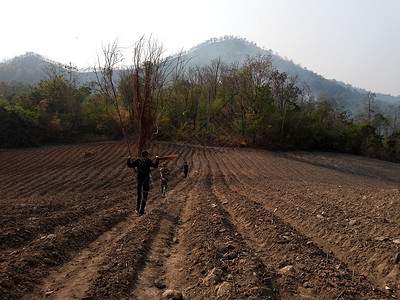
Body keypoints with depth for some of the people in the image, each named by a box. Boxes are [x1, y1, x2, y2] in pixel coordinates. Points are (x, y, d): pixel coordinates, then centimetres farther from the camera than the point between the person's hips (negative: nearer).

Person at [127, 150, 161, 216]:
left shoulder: (138, 161, 0)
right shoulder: (148, 161, -8)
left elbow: (129, 165, -1)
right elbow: (155, 166, -8)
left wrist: (129, 159, 16)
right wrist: (157, 159, 6)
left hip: (139, 179, 4)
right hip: (146, 180, -4)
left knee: (139, 194, 21)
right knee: (144, 195, 3)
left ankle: (137, 208, 29)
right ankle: (141, 211, 2)